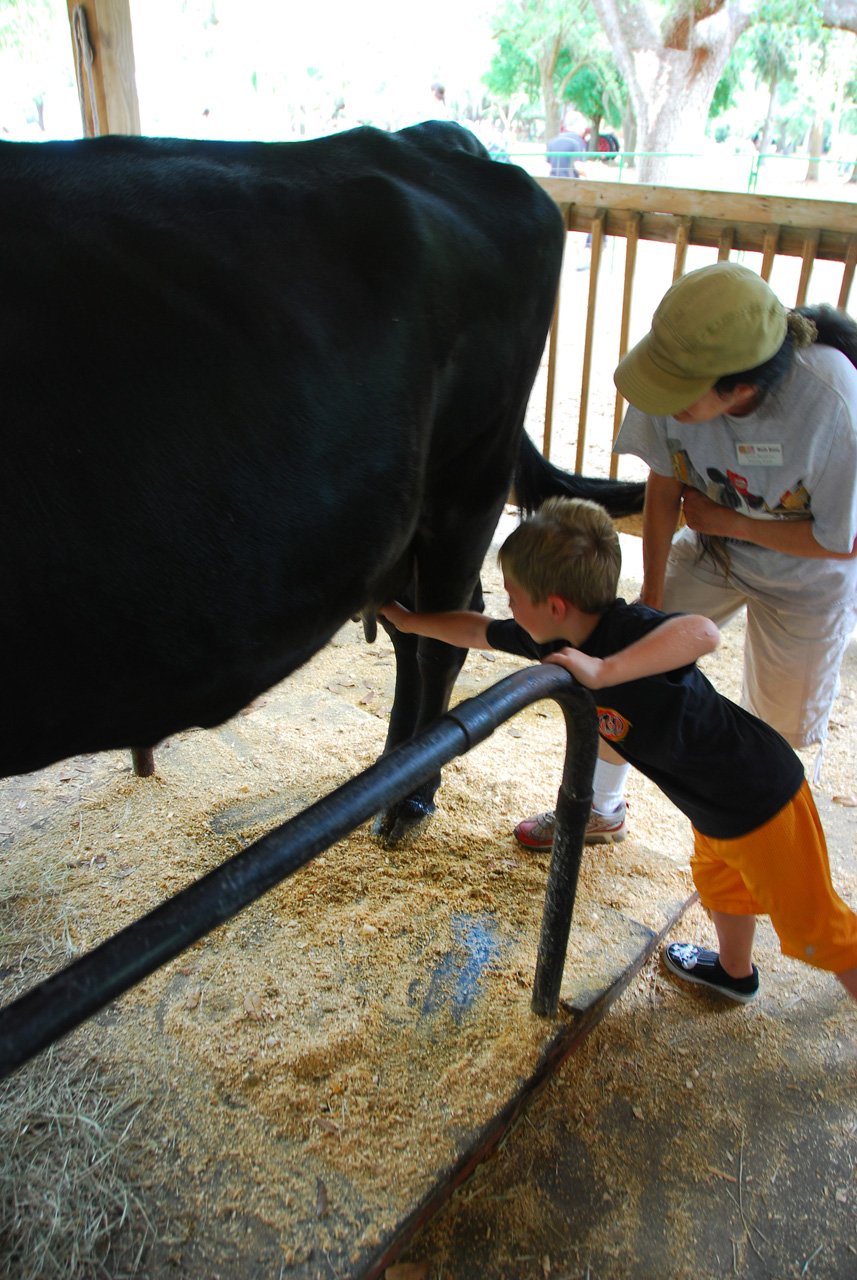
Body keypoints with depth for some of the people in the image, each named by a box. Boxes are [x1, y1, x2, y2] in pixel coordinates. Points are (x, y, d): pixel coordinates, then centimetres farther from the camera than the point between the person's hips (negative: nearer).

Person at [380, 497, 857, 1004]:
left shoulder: (626, 628, -33)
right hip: (714, 808, 9)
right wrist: (408, 620, 17)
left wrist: (603, 671, -55)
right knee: (720, 882, 32)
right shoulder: (556, 640, -7)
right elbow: (477, 630, 9)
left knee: (814, 924, 6)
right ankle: (735, 972, 59)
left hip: (762, 799, -9)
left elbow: (703, 632, -55)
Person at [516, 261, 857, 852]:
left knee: (785, 728, 8)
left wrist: (726, 520, -21)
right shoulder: (680, 372, -28)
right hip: (713, 547, 3)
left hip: (807, 572, -3)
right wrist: (653, 591, -4)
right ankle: (600, 808, 27)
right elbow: (664, 484, -11)